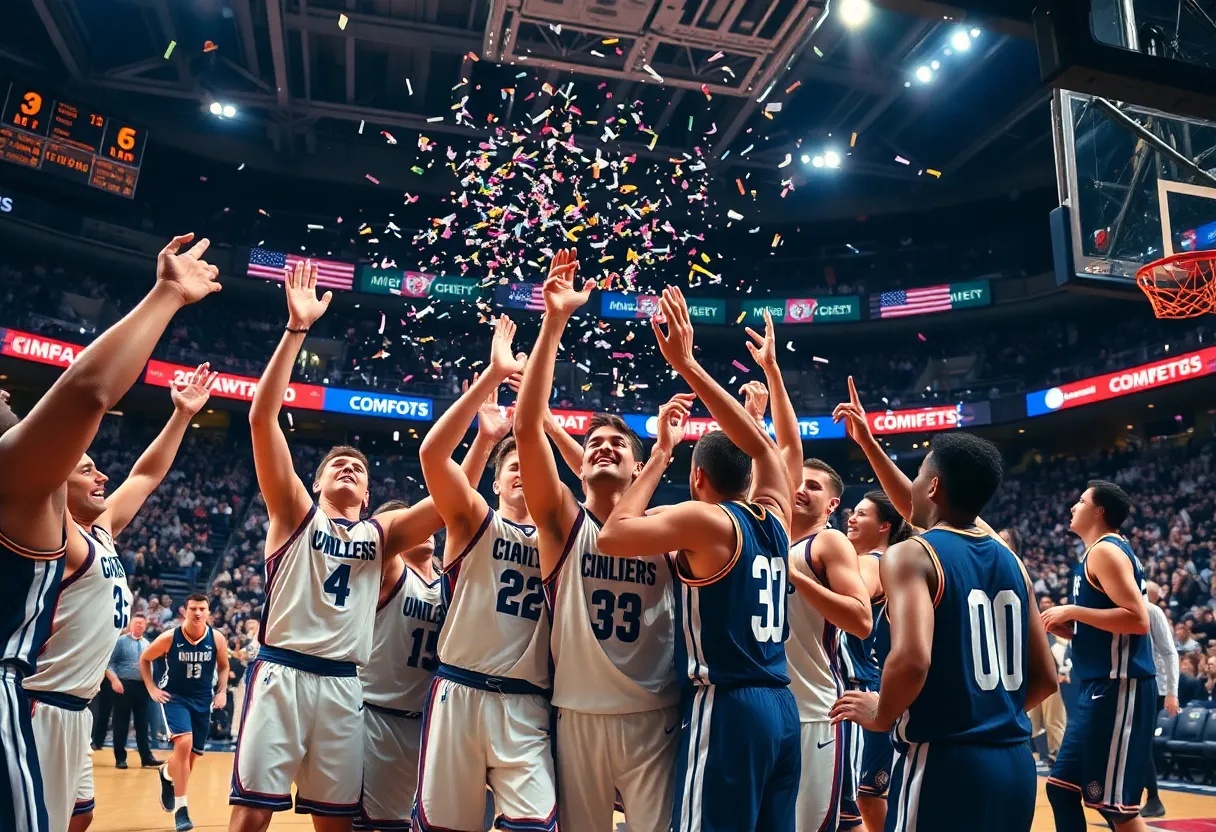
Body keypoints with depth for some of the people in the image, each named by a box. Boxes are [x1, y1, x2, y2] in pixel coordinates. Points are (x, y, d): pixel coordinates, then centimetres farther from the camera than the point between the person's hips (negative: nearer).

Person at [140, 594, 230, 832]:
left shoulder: (217, 639, -10)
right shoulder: (169, 638, -15)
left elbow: (223, 666, 8)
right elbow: (144, 659, 2)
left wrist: (222, 692, -2)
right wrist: (151, 689, -4)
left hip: (203, 700, 3)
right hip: (174, 696, -3)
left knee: (192, 754, 10)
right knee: (184, 743, -25)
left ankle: (167, 773, 47)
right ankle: (181, 809, -16)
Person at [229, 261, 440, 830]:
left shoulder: (380, 534, 14)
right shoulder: (296, 513, 7)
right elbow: (262, 418, -4)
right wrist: (297, 328, -10)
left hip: (342, 682, 3)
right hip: (282, 672, -3)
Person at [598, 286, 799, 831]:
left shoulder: (705, 520, -10)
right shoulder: (774, 518, 9)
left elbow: (611, 536, -11)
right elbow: (762, 447, 19)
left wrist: (661, 452, -2)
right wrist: (687, 366, 18)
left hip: (726, 709, -8)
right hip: (781, 709, 8)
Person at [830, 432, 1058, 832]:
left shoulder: (910, 555, -12)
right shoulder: (1011, 561, 10)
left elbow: (912, 659, -27)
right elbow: (1045, 678, 14)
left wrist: (881, 715, -9)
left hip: (944, 762, -7)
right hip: (1015, 763, 7)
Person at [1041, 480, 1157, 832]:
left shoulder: (1105, 550, -12)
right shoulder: (1102, 552, 19)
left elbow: (1138, 620, -23)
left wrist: (1072, 611, -17)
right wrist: (1063, 626, 12)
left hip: (1120, 688, -11)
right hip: (1100, 687, 11)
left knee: (1116, 804, -5)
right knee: (1062, 787, 14)